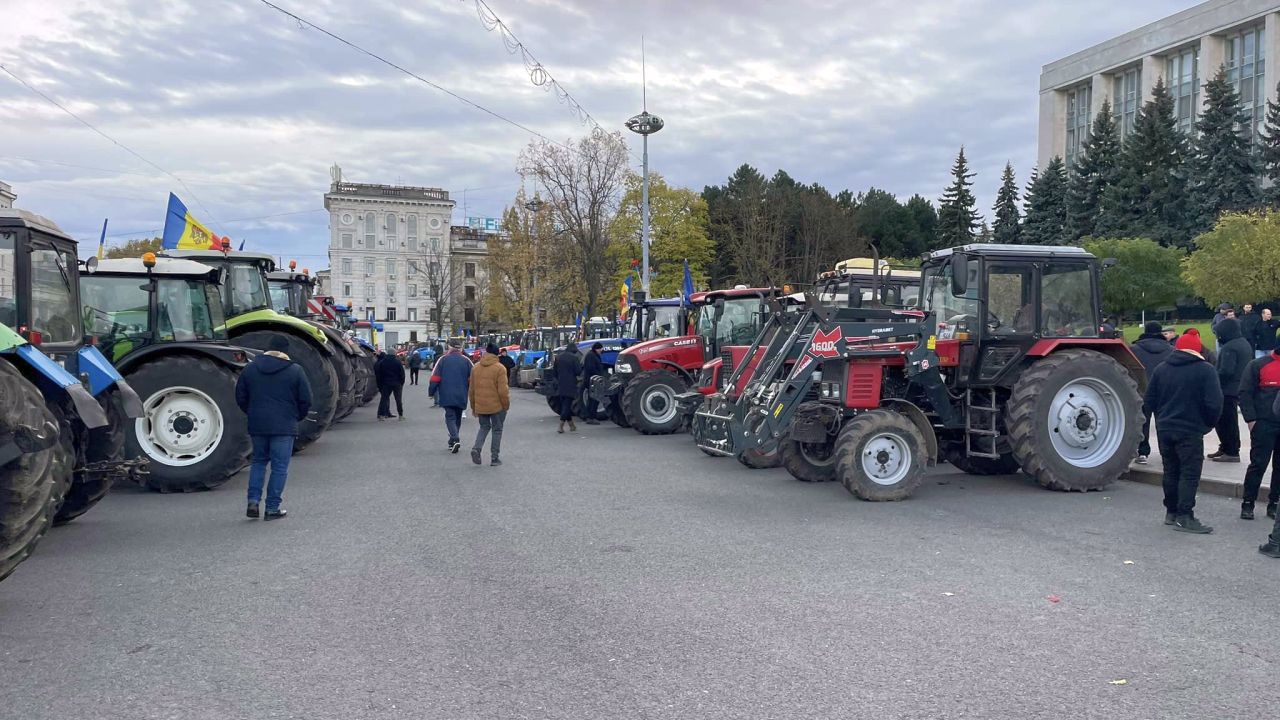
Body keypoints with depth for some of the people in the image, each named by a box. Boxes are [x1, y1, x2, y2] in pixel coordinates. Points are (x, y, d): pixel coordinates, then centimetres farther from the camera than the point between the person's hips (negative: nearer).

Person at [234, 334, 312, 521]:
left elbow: (240, 397, 9)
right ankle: (272, 508, 4)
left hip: (257, 425, 4)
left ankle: (253, 501, 8)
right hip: (284, 426, -4)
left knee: (258, 461, 19)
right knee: (279, 466, 3)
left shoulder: (250, 368, 5)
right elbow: (305, 400, -3)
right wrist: (297, 417, 14)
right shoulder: (295, 370, -5)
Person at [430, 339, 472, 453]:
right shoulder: (466, 361, 2)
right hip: (461, 396, 2)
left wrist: (431, 391, 6)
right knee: (457, 417, 16)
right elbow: (472, 379, 2)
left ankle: (455, 440, -21)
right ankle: (453, 442, 21)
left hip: (447, 395, -2)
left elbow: (435, 378, -4)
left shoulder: (443, 360, -2)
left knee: (450, 417, 0)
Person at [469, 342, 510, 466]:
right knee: (497, 430, 9)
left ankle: (476, 448, -2)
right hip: (496, 406, -4)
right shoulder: (499, 368, -12)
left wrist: (473, 407, 18)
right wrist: (506, 405, -3)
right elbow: (503, 391, -15)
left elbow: (471, 390, 9)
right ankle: (494, 458, 11)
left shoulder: (475, 368, 4)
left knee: (484, 427, 21)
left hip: (480, 406, 4)